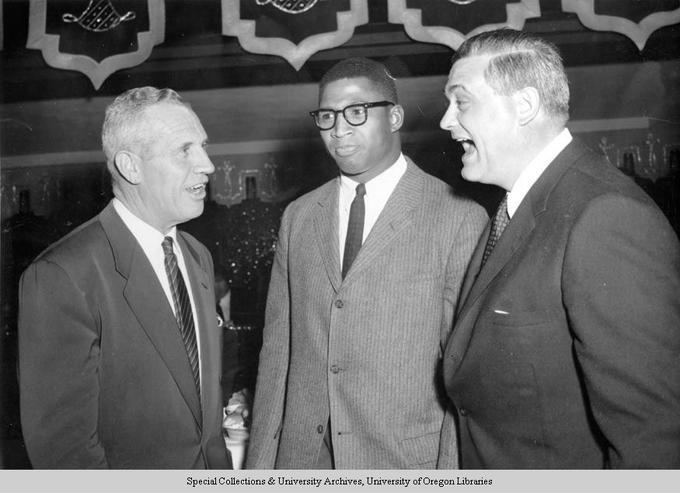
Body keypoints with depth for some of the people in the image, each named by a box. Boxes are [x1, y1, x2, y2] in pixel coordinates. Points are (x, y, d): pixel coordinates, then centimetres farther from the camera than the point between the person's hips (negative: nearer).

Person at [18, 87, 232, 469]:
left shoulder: (199, 257, 0)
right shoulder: (63, 276, -23)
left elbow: (206, 387, 7)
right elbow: (62, 443, -22)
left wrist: (219, 463, 1)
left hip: (209, 468, 6)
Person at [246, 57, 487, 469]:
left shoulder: (460, 218, -10)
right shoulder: (298, 217, 5)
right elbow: (277, 347, 4)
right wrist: (261, 460, 3)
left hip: (406, 462, -3)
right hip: (301, 457, 4)